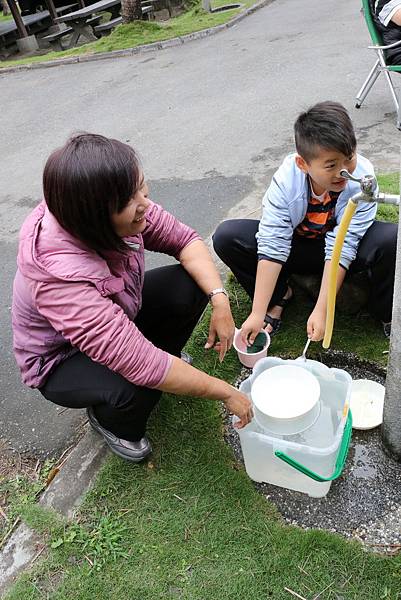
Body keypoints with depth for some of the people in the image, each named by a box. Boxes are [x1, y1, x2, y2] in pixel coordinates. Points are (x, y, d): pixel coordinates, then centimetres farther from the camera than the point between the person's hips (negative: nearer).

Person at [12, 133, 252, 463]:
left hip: (117, 314, 6)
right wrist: (225, 392, -31)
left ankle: (164, 356, 13)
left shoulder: (118, 215, -25)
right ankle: (108, 419, 4)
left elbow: (185, 240, -13)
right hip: (61, 360, -5)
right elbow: (142, 365, -41)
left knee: (192, 285, -14)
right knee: (134, 389, -34)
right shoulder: (59, 279, -41)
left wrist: (220, 300, -27)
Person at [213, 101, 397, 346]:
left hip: (340, 244, 0)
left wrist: (321, 311, -29)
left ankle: (387, 313, -4)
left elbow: (341, 247, -26)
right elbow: (272, 247, -28)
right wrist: (258, 313, -30)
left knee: (392, 240, -33)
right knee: (226, 236, -22)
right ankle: (279, 296, -2)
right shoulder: (285, 181, -27)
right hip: (296, 247, 1)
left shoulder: (363, 180, -27)